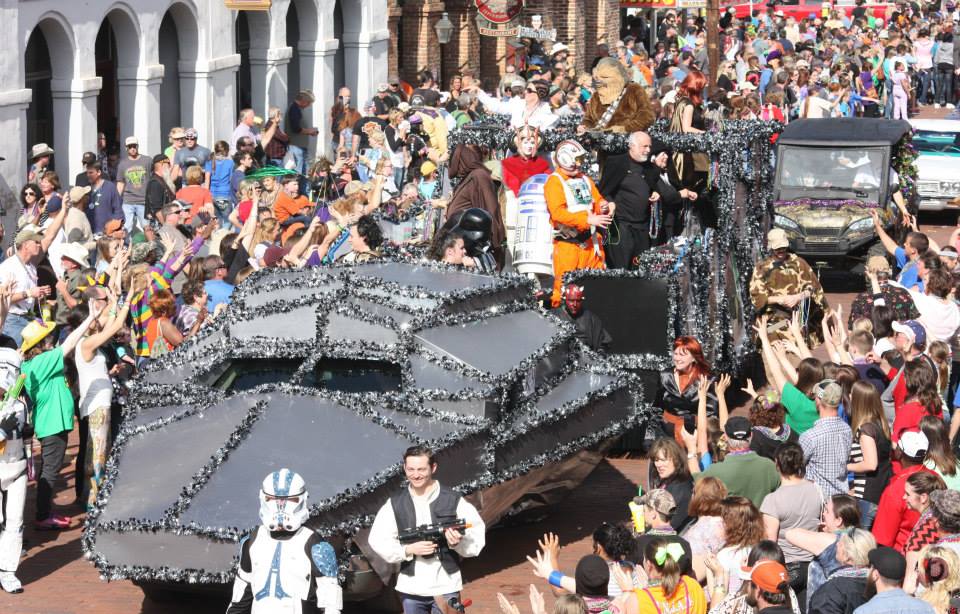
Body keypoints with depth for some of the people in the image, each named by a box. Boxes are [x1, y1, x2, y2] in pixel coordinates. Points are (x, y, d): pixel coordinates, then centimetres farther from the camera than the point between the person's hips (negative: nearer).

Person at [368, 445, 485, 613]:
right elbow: (378, 541, -1)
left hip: (446, 588, -2)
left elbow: (476, 538, -2)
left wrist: (457, 542, -23)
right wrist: (409, 550, -15)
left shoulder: (454, 501, -3)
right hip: (411, 589, 2)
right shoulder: (395, 505, 3)